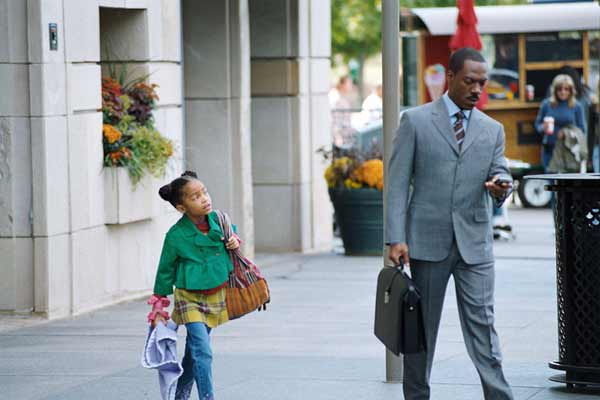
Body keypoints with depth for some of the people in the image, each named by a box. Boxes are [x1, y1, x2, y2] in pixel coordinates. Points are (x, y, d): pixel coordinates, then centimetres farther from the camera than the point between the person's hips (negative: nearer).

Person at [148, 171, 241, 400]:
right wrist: (158, 308, 0)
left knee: (194, 351, 16)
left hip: (216, 296, 5)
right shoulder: (176, 235, -17)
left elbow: (231, 236, 19)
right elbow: (165, 271, -5)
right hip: (190, 299, -5)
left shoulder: (218, 220, -6)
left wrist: (235, 243, -7)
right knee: (202, 352, -15)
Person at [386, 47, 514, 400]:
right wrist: (396, 239, -10)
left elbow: (500, 174, 11)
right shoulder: (416, 121, 1)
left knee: (482, 323, -5)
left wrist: (501, 186, -15)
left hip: (475, 242, 2)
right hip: (428, 240, -2)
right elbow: (398, 183, -2)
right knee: (422, 325, 6)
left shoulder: (492, 130, 11)